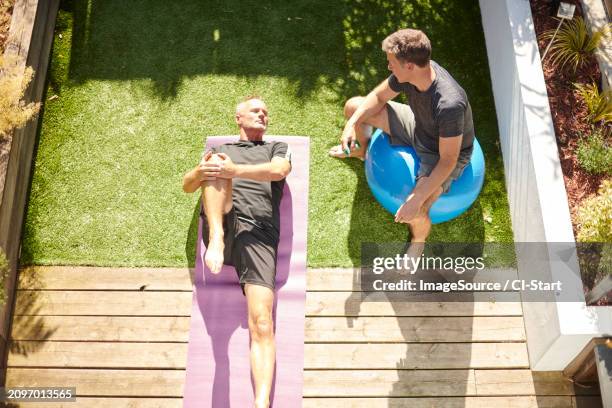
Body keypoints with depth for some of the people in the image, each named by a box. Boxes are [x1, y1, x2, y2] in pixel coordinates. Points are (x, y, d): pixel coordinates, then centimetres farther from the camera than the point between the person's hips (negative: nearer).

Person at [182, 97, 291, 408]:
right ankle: (216, 240, -38)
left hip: (258, 234, -1)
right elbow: (187, 186, 17)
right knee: (216, 167, -22)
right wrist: (200, 172, -9)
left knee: (262, 324, -19)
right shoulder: (220, 150, 28)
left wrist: (235, 170, -17)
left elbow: (278, 171, 0)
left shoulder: (277, 148, 24)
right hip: (222, 224, 2)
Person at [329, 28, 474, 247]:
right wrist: (351, 124, -18)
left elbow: (448, 161, -34)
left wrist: (417, 198, -37)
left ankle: (418, 241, 11)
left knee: (415, 212, -29)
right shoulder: (412, 72, -23)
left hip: (447, 153, -6)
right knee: (353, 106, 4)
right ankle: (362, 149, 39)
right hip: (418, 126, 7)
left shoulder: (449, 105, -43)